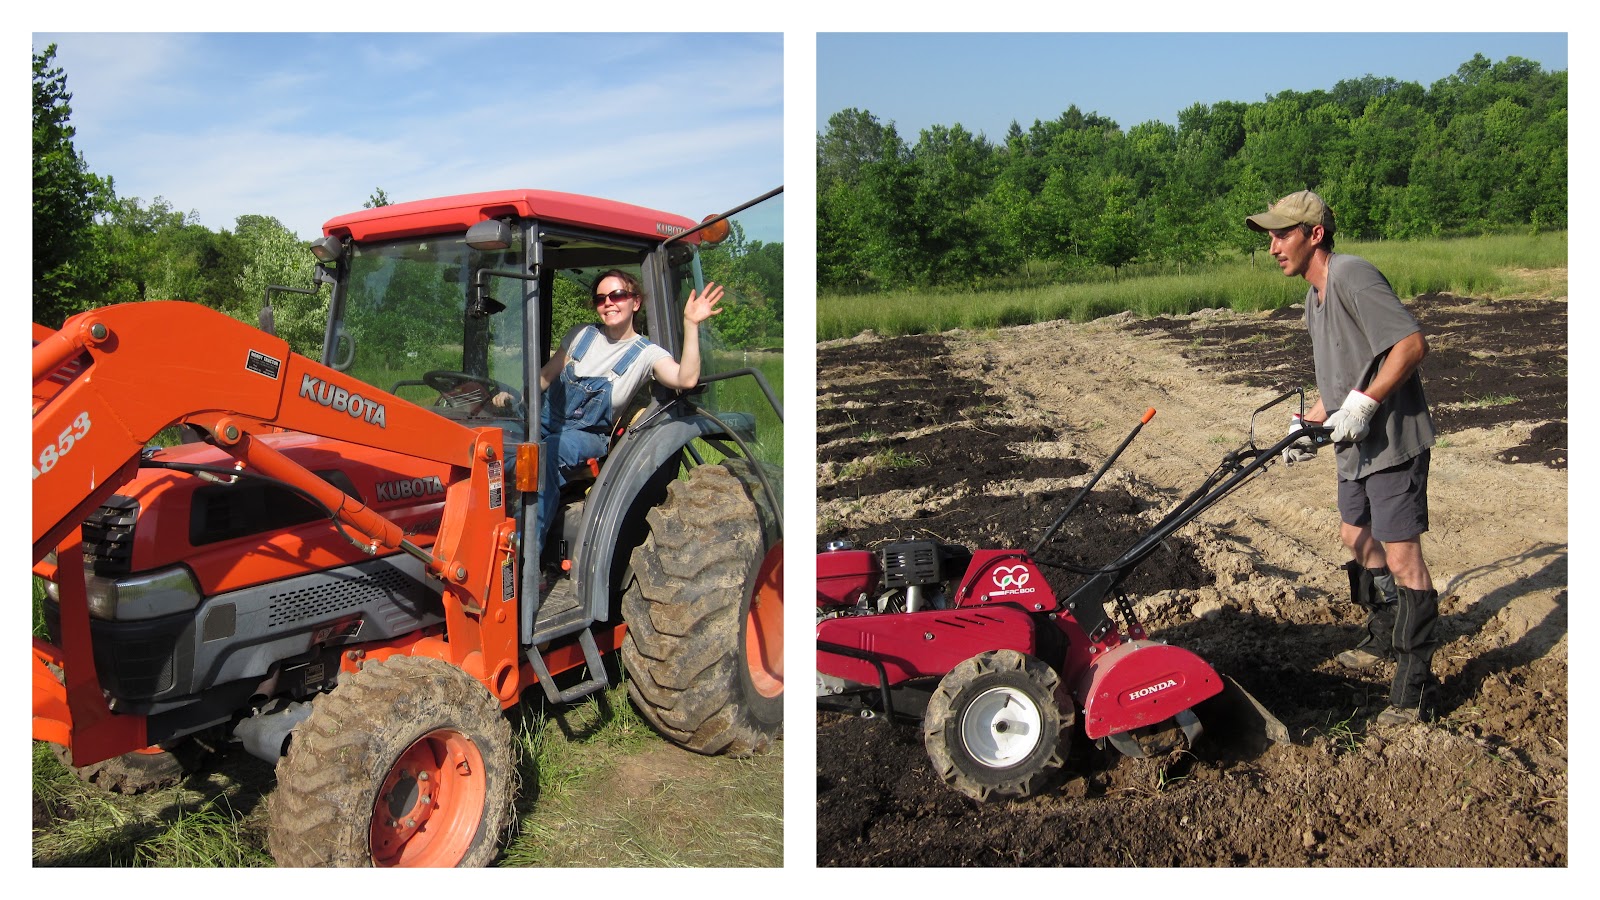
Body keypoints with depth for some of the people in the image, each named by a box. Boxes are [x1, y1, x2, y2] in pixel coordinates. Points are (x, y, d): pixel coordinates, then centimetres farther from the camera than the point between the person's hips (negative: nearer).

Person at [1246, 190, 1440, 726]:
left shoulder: (1352, 276, -17)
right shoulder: (1314, 299, 14)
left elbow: (1412, 344, -24)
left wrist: (1364, 402, -27)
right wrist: (1309, 423, 12)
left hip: (1393, 440, -11)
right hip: (1357, 445, 11)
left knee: (1401, 557, -8)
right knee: (1356, 536, 23)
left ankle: (1416, 688, 1)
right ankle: (1385, 637, 44)